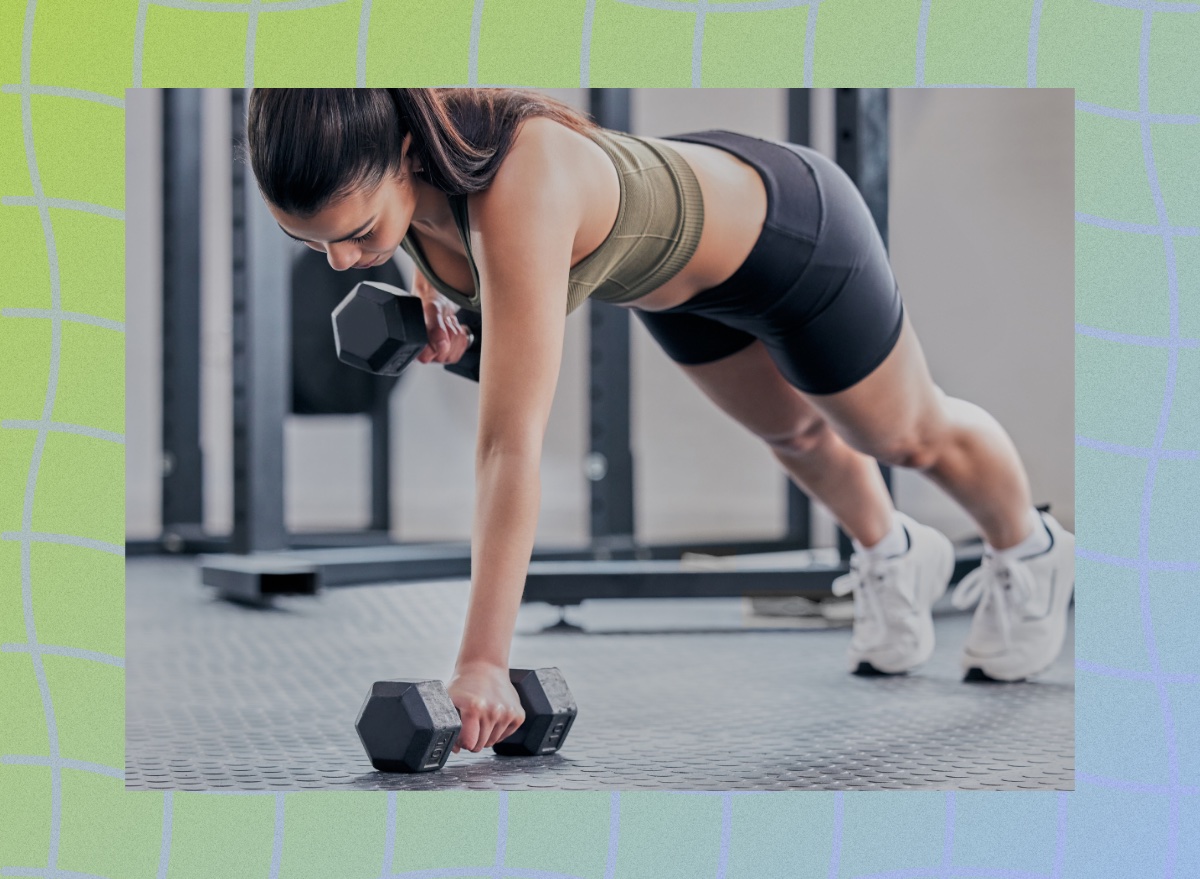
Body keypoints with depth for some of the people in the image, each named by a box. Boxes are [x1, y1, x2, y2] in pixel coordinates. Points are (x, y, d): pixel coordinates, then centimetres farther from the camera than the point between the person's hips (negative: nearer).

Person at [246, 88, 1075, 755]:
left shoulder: (519, 193, -48)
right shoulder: (376, 152, -26)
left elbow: (511, 449, -49)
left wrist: (483, 663, -48)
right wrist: (431, 283, -13)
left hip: (788, 235, -6)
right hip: (679, 221, 6)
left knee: (908, 436, 22)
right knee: (793, 432, 32)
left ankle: (1030, 552, 53)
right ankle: (894, 559, 60)